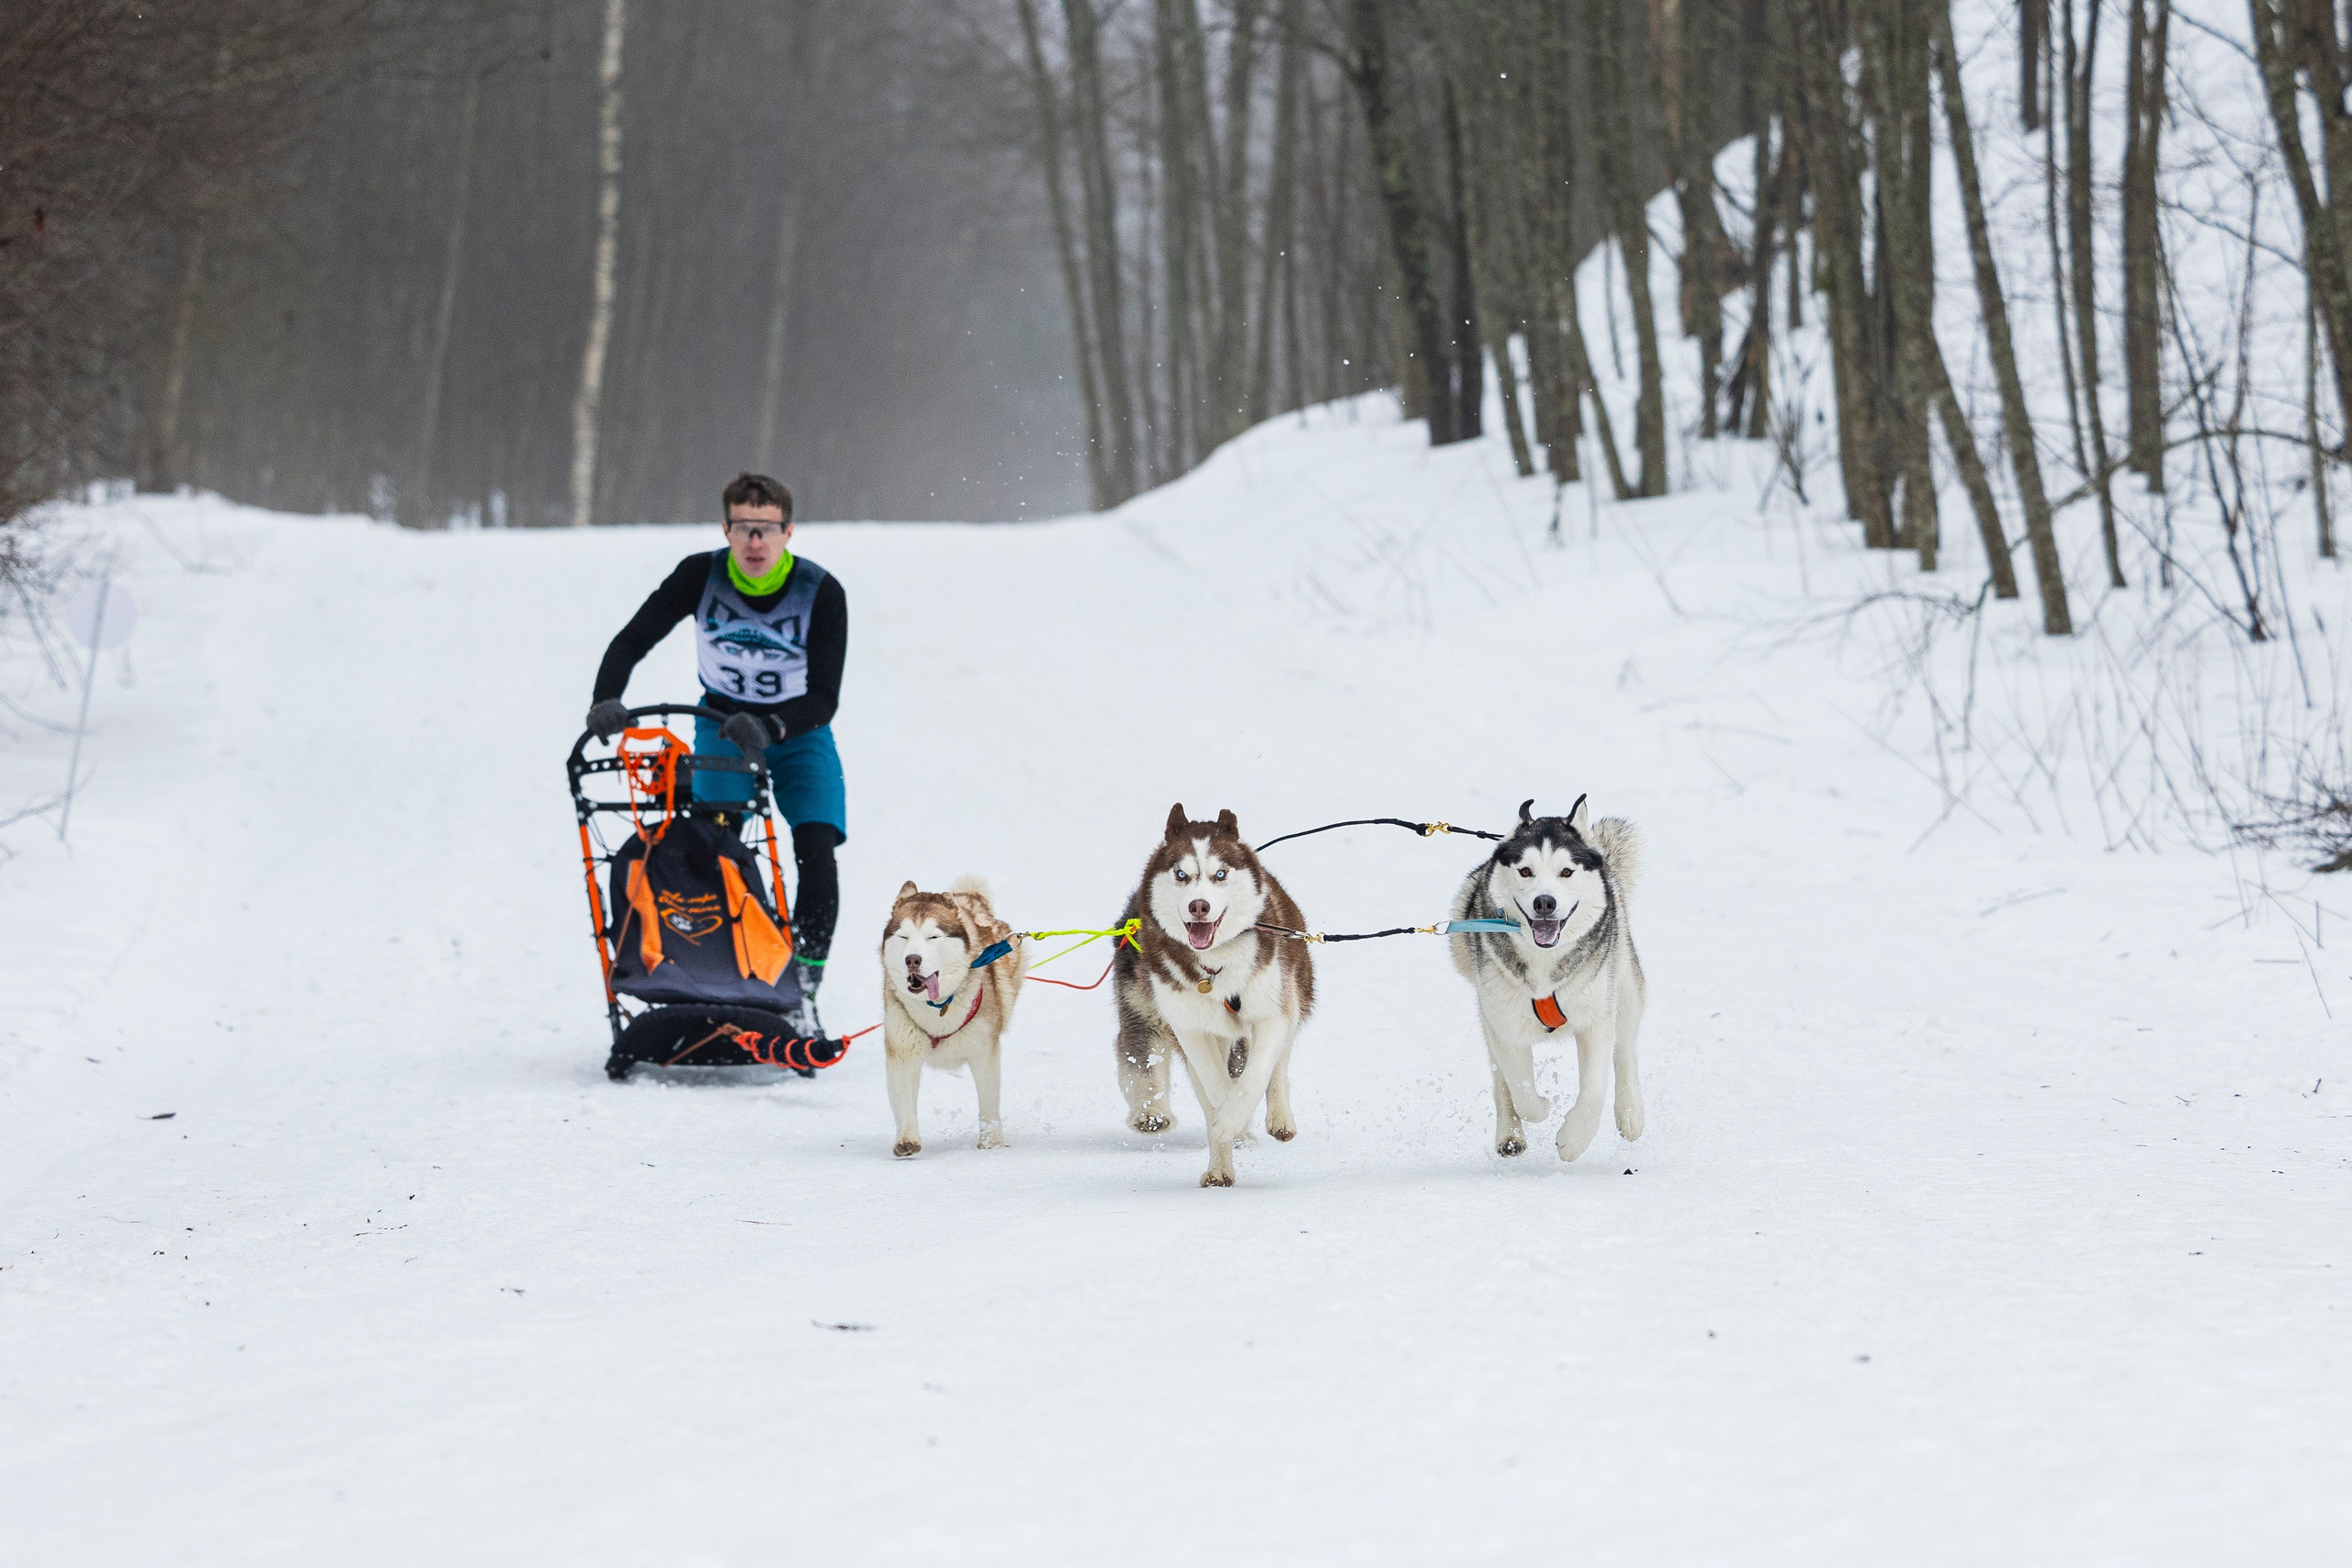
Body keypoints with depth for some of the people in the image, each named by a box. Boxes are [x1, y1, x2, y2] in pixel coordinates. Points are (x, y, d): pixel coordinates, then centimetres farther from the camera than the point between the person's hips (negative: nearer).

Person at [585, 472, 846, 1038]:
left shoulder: (821, 593, -23)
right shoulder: (701, 576, -19)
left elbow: (824, 698, -25)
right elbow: (631, 641, -16)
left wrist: (770, 727, -43)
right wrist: (606, 699, -35)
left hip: (798, 731, -1)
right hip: (722, 724, 1)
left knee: (816, 856, -17)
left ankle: (801, 996, -11)